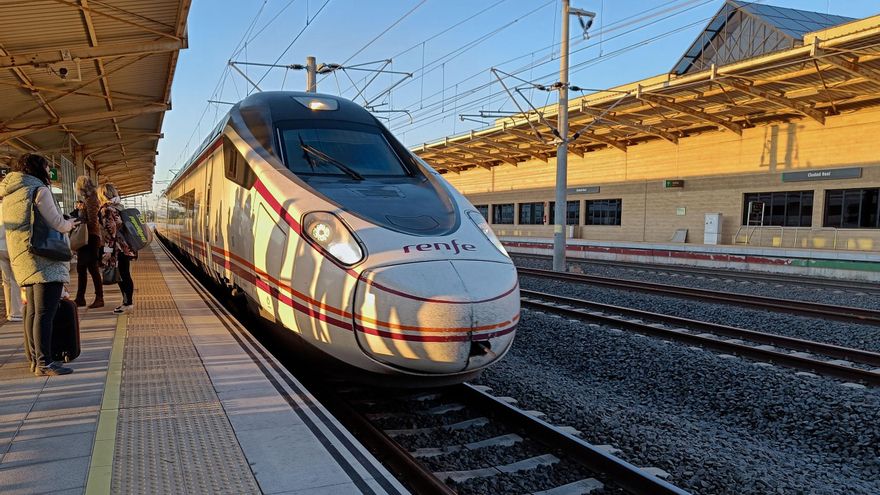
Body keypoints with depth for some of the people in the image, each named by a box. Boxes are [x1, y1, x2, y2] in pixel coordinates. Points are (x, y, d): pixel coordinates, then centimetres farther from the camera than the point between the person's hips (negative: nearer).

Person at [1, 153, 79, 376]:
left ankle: (35, 359, 20)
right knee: (45, 312, -10)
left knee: (33, 311, 14)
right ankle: (44, 364, -10)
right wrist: (70, 223, 11)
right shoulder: (39, 189, -8)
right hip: (44, 259, -9)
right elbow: (58, 224, -10)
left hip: (21, 258, 9)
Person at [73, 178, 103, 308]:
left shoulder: (90, 200, -11)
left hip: (91, 237, -9)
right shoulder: (86, 199, 15)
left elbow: (92, 221, -18)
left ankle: (99, 299, 0)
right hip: (85, 238, 9)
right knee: (81, 268, 12)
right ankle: (80, 298, 20)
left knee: (92, 268, -6)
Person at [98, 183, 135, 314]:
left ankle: (128, 303, 3)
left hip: (119, 248, -9)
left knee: (122, 275, -2)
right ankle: (127, 301, 22)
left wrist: (108, 250, -18)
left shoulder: (107, 209, -12)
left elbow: (111, 230, -19)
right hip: (125, 246, 9)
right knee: (124, 275, 15)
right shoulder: (117, 206, 14)